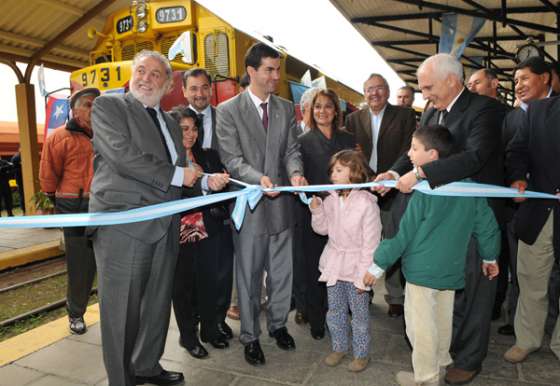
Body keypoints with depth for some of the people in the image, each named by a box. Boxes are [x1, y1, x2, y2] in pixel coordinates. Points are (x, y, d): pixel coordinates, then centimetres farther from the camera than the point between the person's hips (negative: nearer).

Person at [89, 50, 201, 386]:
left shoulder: (170, 123, 20)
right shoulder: (108, 106, 0)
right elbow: (123, 156, -15)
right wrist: (176, 175, -12)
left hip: (165, 227, 7)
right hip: (123, 224, -6)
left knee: (158, 303, 16)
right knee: (122, 308, 3)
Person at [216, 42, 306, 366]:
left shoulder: (287, 109, 8)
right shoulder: (229, 110, -5)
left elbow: (292, 150, 3)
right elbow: (231, 159, -11)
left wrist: (295, 173, -19)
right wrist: (258, 178, -28)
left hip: (281, 202, 4)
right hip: (249, 205, -4)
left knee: (282, 272, 17)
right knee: (249, 275, 10)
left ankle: (278, 324, 39)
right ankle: (250, 336, 29)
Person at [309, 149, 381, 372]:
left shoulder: (367, 203, -20)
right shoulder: (331, 199, -4)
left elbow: (370, 244, -17)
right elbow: (322, 229, 6)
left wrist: (363, 276, -16)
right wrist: (316, 209, -12)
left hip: (355, 268, -5)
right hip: (334, 265, 5)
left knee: (359, 313, 12)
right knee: (334, 311, 19)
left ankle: (361, 353, 32)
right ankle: (339, 347, 39)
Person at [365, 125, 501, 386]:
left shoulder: (424, 192, -19)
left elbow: (404, 235, -15)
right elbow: (487, 225, 5)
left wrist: (378, 265, -5)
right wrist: (490, 257, 22)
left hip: (422, 270, -7)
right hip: (451, 269, 7)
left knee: (421, 326, 9)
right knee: (442, 320, 24)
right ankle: (440, 362, 44)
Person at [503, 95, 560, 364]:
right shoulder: (538, 109, 2)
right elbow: (517, 151, 4)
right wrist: (518, 178, -15)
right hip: (537, 211, 2)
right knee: (531, 281, 14)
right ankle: (527, 339, 32)